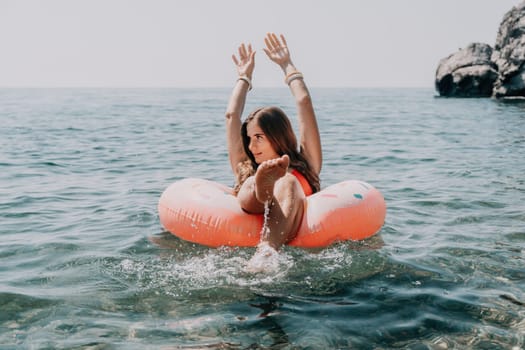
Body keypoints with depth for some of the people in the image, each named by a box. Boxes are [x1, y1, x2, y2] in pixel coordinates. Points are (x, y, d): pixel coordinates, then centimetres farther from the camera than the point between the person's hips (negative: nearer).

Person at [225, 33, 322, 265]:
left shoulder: (305, 166, 30)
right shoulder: (246, 171, 36)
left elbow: (304, 103, 28)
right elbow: (232, 116, 36)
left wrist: (287, 65, 40)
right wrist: (244, 77, 48)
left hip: (291, 231, -1)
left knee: (287, 183, -32)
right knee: (250, 189, -28)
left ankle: (267, 251, -59)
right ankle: (261, 189, -66)